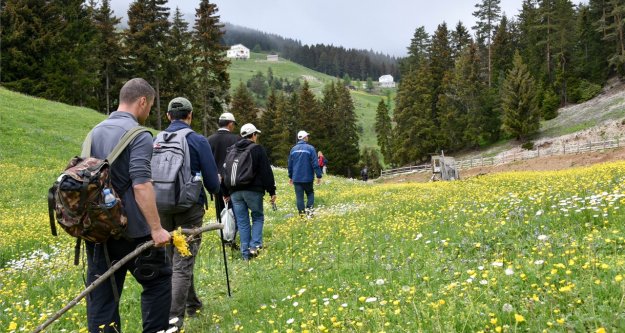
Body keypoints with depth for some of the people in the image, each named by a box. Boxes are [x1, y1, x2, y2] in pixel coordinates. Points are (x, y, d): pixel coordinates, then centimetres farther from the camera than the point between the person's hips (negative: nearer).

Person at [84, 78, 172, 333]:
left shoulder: (95, 132, 12)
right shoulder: (138, 134, -13)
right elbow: (141, 185, -22)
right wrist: (156, 228, -22)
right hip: (131, 230, -7)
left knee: (101, 293, 9)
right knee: (158, 280, 11)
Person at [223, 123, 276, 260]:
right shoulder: (257, 149, -2)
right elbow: (266, 172, -6)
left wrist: (226, 192, 23)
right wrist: (272, 191, -3)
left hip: (235, 192, 4)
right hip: (253, 191, -4)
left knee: (242, 222, 8)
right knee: (258, 217, 11)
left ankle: (245, 253, 9)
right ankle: (255, 245, -5)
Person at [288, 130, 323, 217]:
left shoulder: (293, 149, 8)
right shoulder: (310, 148, -8)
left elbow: (290, 164, 13)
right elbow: (315, 164, -12)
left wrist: (290, 177, 22)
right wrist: (319, 176, -8)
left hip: (296, 178, 3)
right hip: (307, 178, -3)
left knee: (299, 197, 5)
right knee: (310, 194, 13)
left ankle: (301, 214, 3)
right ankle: (309, 208, -7)